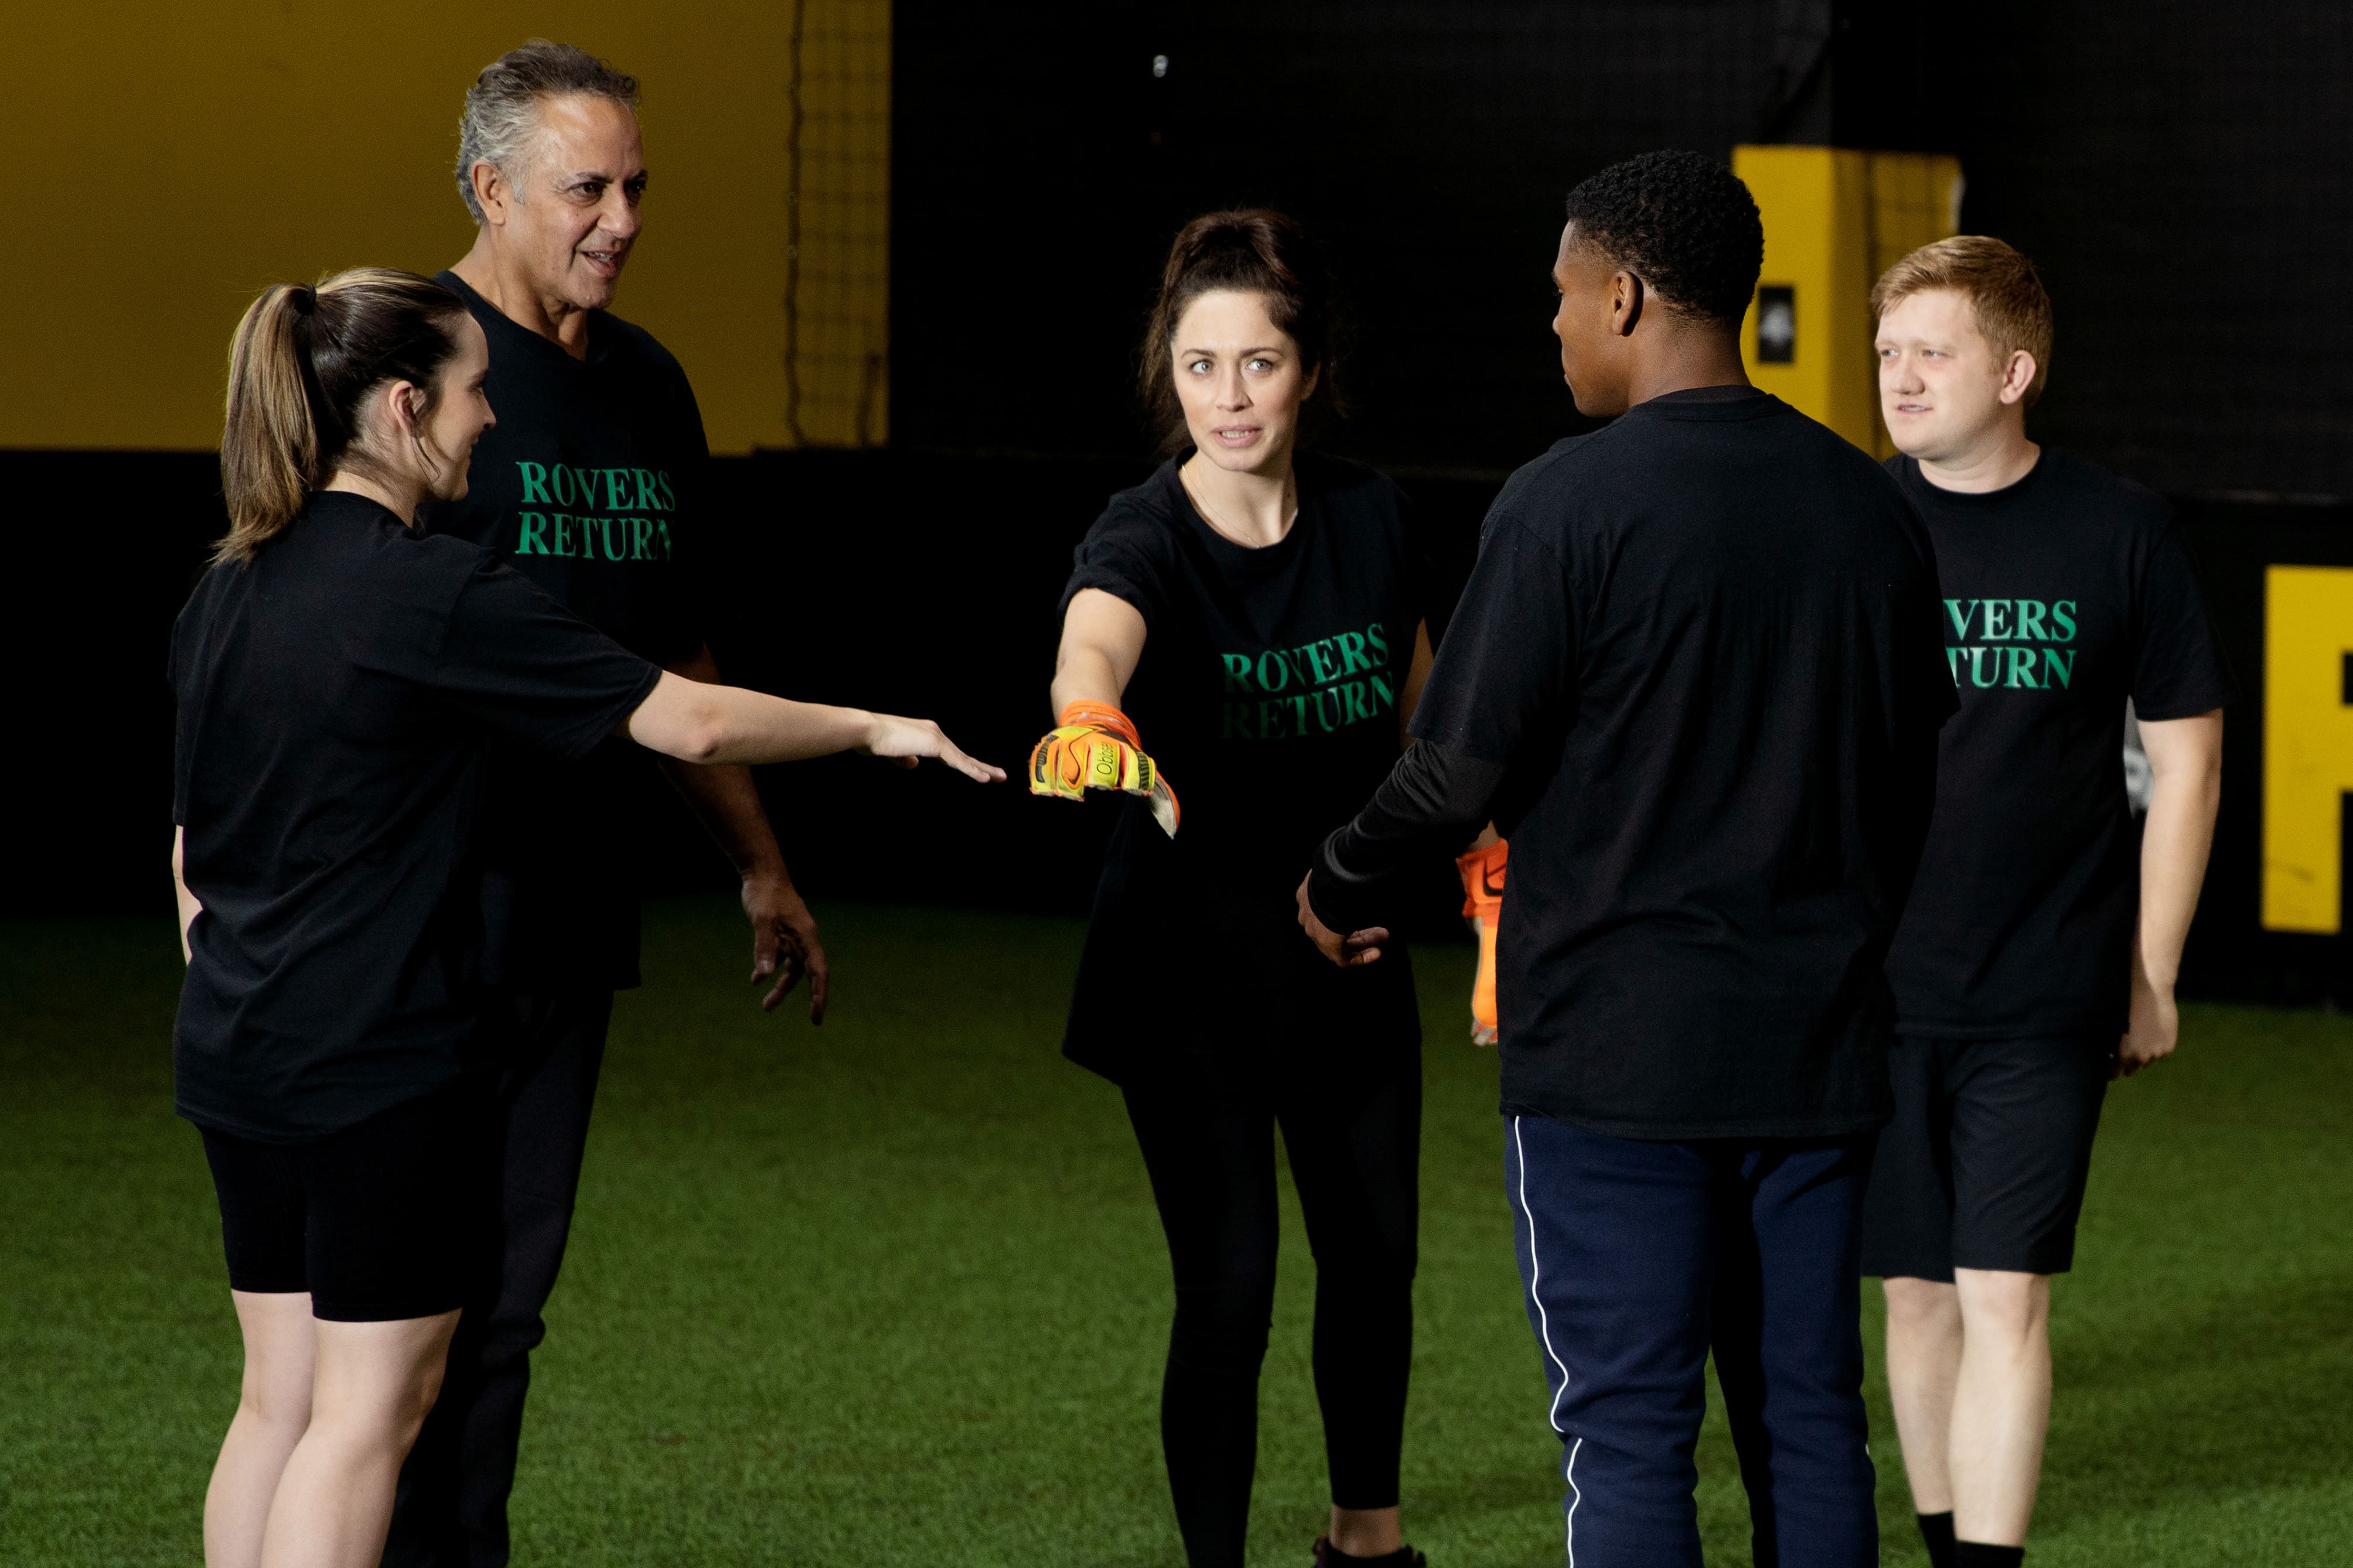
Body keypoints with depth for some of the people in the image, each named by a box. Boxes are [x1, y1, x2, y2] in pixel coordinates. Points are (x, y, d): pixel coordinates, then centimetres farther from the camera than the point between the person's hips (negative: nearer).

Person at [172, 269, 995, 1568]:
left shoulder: (227, 592, 9)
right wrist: (876, 730, -1)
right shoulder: (436, 596, -15)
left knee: (280, 1397, 12)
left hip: (236, 1057, 8)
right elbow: (687, 721, -13)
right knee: (365, 1409, -2)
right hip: (384, 1066, -8)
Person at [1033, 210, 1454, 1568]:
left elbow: (1426, 715, 9)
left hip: (1350, 957, 4)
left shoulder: (1372, 521, -7)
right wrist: (1094, 721, -67)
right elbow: (1095, 639, -45)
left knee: (1377, 1261, 17)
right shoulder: (1144, 538, -21)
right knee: (1230, 1290, -9)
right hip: (1190, 969, -4)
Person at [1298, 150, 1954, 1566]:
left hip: (1615, 1050, -5)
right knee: (1808, 1421, 11)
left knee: (1630, 1436, -2)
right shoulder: (1872, 508, 7)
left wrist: (1344, 887, 8)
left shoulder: (1569, 504, -11)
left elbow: (1463, 769, -11)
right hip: (1819, 1050, 5)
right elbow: (1913, 780, 14)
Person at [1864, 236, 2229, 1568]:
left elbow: (2187, 758, 5)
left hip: (2047, 1005, -2)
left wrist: (2152, 979, 4)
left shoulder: (2119, 533, -2)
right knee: (1919, 1297, 9)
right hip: (1876, 995, 2)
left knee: (2006, 1300, -8)